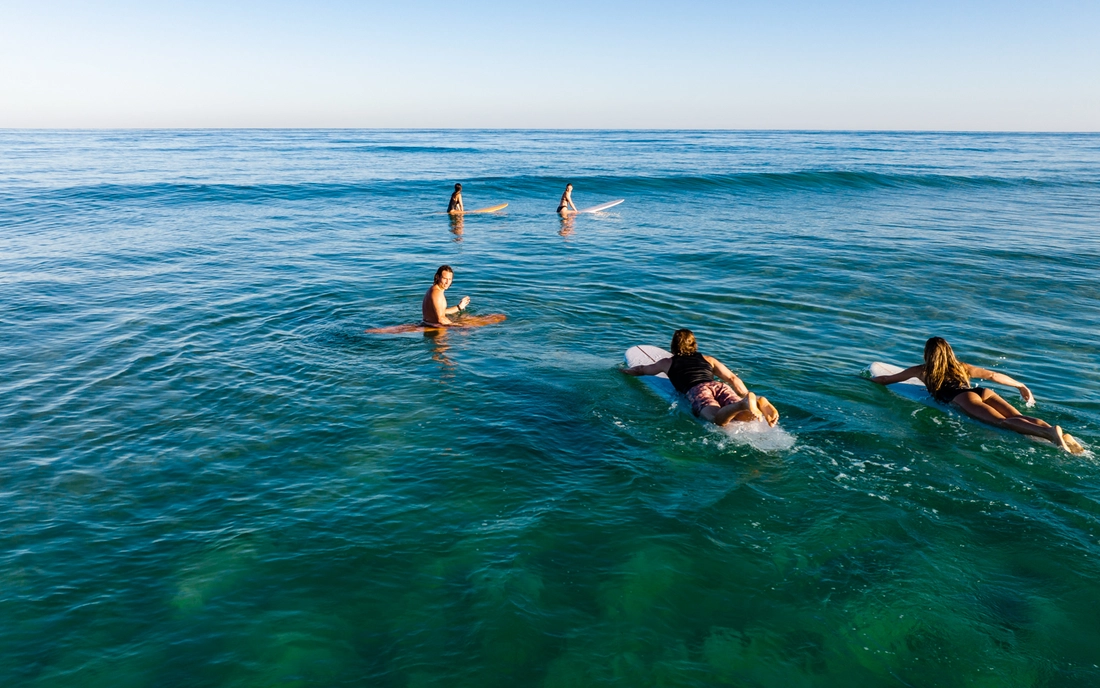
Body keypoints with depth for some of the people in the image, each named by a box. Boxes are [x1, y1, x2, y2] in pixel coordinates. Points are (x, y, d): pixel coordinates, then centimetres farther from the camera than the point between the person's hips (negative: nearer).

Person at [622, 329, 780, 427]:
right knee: (747, 417, -17)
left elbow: (641, 370, 47)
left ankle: (743, 404, -61)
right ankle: (758, 403, -50)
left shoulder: (668, 363, 31)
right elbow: (733, 379, 25)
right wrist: (747, 396, 33)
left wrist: (625, 370, 66)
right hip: (720, 386, 3)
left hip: (697, 390, -3)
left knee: (718, 419, -32)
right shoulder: (708, 359, 35)